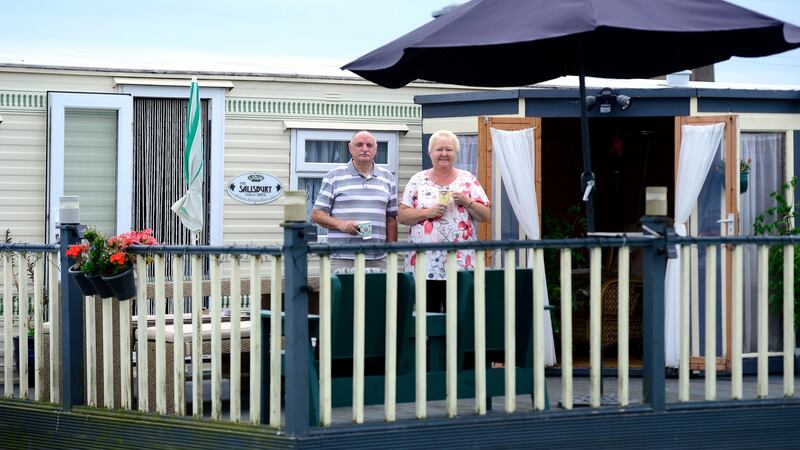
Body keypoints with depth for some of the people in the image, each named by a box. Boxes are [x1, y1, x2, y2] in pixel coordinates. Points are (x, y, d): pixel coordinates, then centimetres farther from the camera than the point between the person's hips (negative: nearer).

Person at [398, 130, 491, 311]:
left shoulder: (468, 180, 8)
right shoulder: (418, 180, 7)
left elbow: (486, 215, 7)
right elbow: (402, 216, 3)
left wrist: (467, 202, -10)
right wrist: (428, 212, -11)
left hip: (460, 263, 0)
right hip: (424, 263, 0)